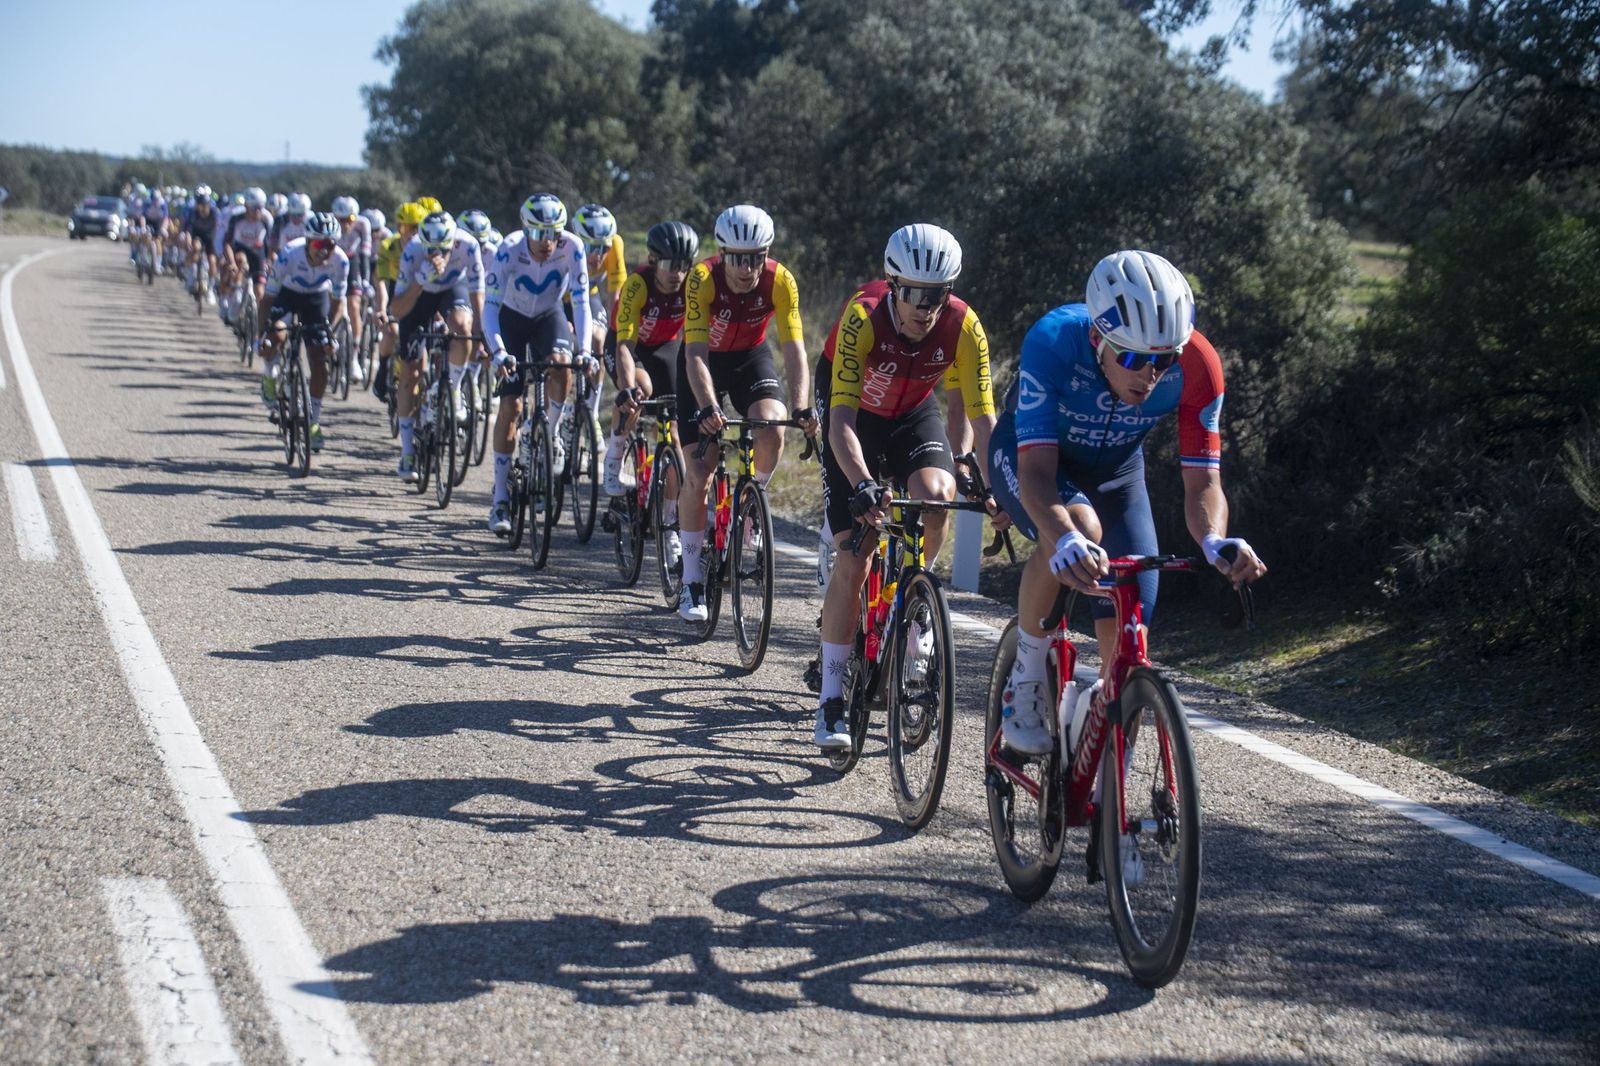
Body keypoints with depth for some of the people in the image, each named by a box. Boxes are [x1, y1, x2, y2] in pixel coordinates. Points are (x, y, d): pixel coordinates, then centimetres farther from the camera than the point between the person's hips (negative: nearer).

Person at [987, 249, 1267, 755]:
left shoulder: (1197, 367, -31)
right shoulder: (1053, 342, -39)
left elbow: (1203, 480, -27)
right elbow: (1037, 471, -44)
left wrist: (1214, 541, -50)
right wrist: (1066, 539, -64)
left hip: (1114, 471, 3)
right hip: (1026, 454, -3)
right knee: (1079, 527, -36)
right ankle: (1026, 676, -14)